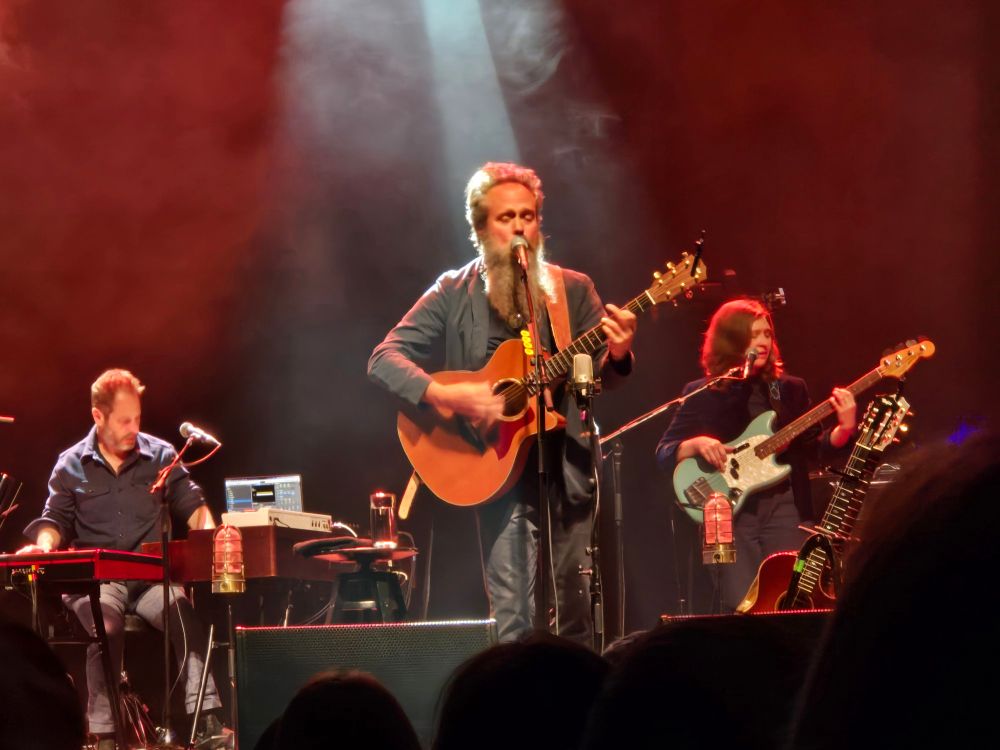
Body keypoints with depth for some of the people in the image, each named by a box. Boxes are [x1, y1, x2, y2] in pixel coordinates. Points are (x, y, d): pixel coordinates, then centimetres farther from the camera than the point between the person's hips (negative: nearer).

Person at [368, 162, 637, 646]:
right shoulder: (453, 294, 2)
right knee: (516, 622, -11)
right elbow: (384, 360, -4)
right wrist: (442, 394, -21)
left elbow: (596, 379, 4)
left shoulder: (573, 290, 8)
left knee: (572, 621, 6)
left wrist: (617, 356, -19)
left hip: (566, 469, 3)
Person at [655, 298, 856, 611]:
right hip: (729, 512, -2)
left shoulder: (790, 389, 11)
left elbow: (815, 449, 9)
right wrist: (697, 444, -17)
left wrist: (844, 428, -9)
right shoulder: (702, 395, 3)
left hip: (784, 507, 2)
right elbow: (663, 454, 2)